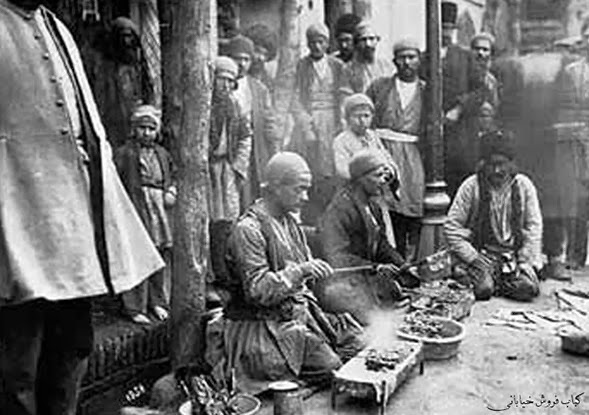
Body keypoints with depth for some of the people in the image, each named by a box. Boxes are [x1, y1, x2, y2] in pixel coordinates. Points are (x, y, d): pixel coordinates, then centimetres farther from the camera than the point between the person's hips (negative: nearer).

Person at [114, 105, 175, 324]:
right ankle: (135, 308, 3)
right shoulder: (124, 153, -3)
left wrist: (171, 193, 7)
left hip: (160, 213, 6)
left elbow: (171, 178, 26)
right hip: (136, 213, -5)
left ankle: (157, 302, 25)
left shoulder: (162, 154, 15)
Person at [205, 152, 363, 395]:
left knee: (354, 339, -3)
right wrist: (299, 271, -30)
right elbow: (257, 291, -24)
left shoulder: (288, 221, 10)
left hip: (298, 312, 8)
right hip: (262, 326, -8)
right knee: (330, 366, -18)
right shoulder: (248, 229, -18)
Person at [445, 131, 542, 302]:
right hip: (481, 253, -2)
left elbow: (534, 226, 4)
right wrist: (474, 258, -14)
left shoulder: (523, 185, 1)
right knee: (484, 289, -28)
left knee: (528, 288, -23)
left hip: (515, 252, 3)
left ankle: (499, 284, 5)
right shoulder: (471, 186, -6)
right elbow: (451, 228, -7)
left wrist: (527, 261, -7)